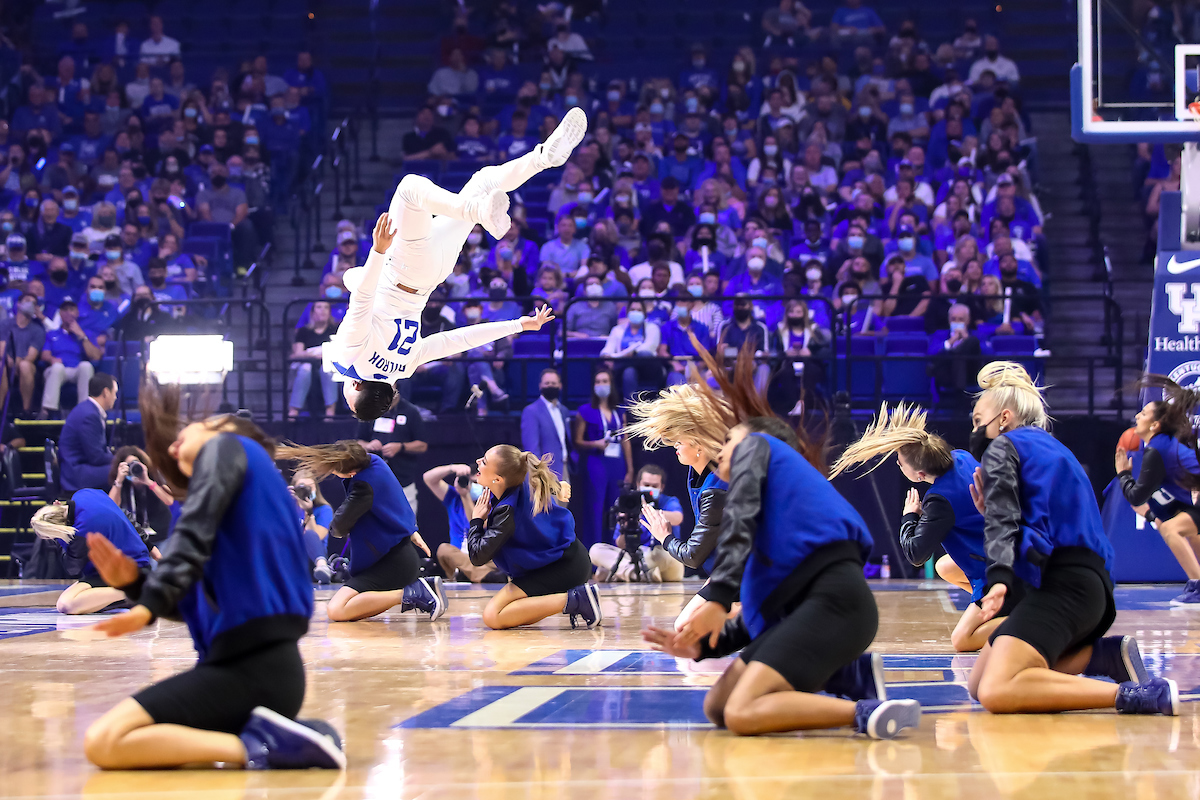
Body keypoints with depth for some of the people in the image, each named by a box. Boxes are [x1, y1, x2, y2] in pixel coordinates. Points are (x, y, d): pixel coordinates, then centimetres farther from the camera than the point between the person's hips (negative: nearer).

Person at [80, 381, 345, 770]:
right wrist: (135, 583, 8)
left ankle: (257, 747, -18)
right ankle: (271, 737, 5)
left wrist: (150, 604, -25)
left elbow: (195, 534, -14)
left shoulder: (226, 446, 4)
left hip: (250, 667, -9)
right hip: (276, 668, 10)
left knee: (102, 742, -15)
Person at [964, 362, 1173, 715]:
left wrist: (999, 578, -25)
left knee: (996, 693, -26)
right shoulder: (1052, 448, 30)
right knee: (978, 684, 13)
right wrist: (990, 508, 23)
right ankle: (1105, 655, 1)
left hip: (1061, 584, -10)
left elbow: (1003, 522, -12)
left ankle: (1132, 696, -33)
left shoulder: (1001, 447, 6)